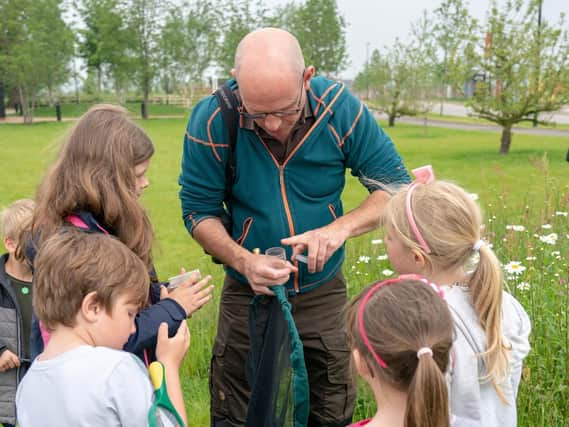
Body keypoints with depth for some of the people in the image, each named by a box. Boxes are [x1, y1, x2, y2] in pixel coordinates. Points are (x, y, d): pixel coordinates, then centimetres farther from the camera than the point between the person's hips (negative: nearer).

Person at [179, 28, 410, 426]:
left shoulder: (341, 108, -17)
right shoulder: (213, 119, -19)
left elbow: (397, 186, -9)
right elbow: (198, 208, -9)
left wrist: (340, 228, -27)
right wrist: (243, 261, -27)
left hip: (324, 293, 1)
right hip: (247, 294, 0)